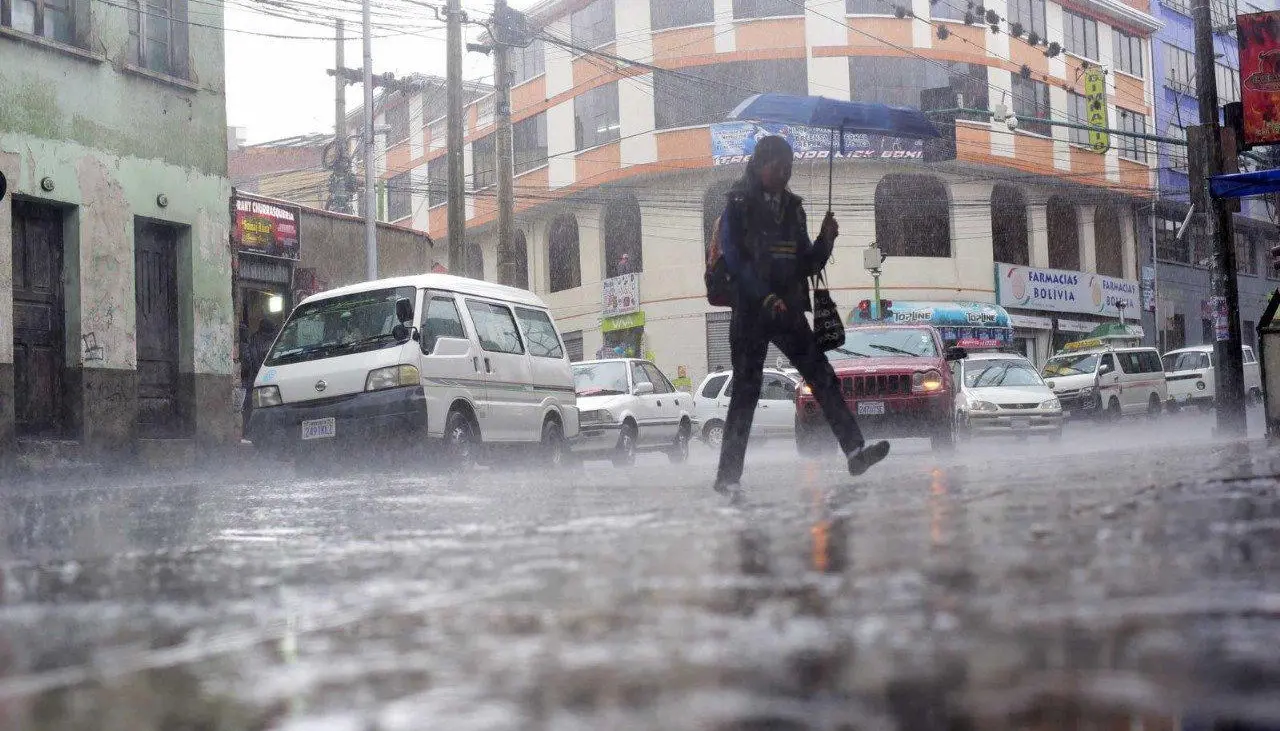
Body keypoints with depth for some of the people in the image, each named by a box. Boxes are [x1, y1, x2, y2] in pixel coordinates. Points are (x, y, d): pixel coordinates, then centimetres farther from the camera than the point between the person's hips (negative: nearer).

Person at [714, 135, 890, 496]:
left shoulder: (791, 208, 15)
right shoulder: (738, 208, -1)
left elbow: (806, 265, 15)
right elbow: (733, 259, -12)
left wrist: (825, 240, -4)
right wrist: (766, 297, -23)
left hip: (788, 312, 5)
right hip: (750, 311, -5)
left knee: (824, 378, -7)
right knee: (746, 390, -3)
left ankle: (854, 450, -13)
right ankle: (728, 475, 4)